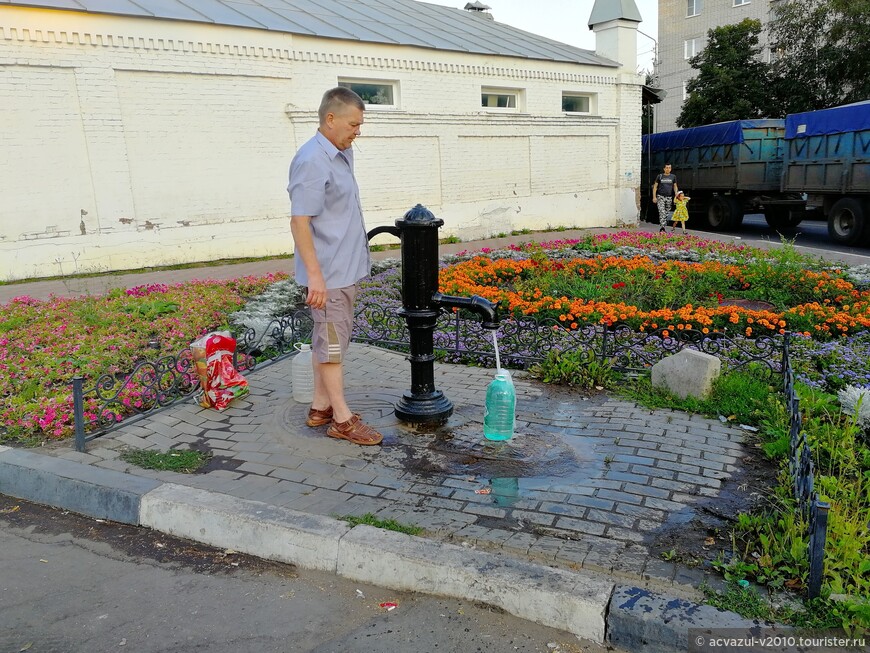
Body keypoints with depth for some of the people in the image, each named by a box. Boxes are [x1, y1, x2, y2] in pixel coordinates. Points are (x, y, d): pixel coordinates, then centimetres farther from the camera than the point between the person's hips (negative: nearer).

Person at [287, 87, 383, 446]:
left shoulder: (343, 154, 12)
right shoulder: (312, 162, -18)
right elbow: (299, 221, -23)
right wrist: (314, 274, -25)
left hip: (345, 268, 10)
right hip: (327, 273, -10)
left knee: (330, 339, 15)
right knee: (332, 342, -1)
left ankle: (321, 407, 26)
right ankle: (342, 418, 9)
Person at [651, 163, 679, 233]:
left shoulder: (673, 176, 9)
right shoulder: (660, 176, 4)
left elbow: (675, 186, 15)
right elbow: (655, 187, 5)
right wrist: (654, 197, -4)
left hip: (669, 197, 3)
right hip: (660, 197, -3)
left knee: (667, 213, 5)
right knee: (662, 212, -16)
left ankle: (664, 227, 14)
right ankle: (662, 227, -23)